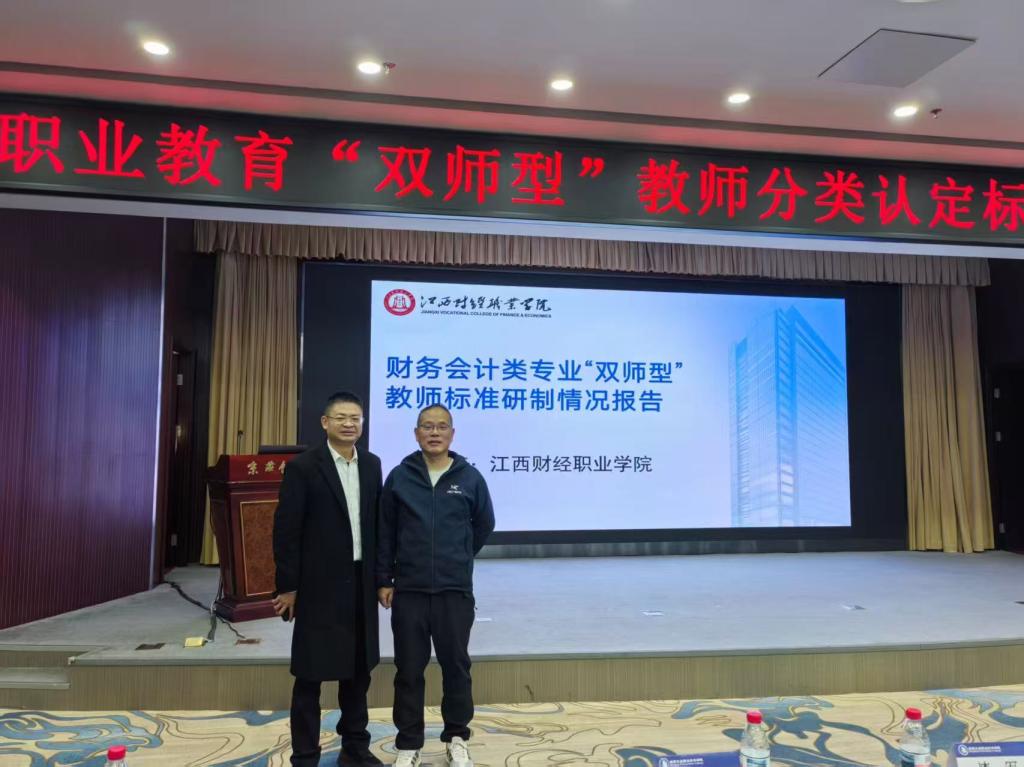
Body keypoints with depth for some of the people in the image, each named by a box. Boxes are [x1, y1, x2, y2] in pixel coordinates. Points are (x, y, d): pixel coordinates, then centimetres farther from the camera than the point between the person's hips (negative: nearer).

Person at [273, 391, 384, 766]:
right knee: (311, 673, 6)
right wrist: (288, 586, -10)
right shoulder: (303, 466, -10)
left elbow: (377, 523, 10)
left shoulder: (372, 464, 6)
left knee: (358, 669, 15)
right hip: (319, 584, -5)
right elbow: (286, 530, -10)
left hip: (361, 582, 5)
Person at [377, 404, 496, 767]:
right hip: (408, 590, 0)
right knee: (409, 669, 9)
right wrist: (383, 580, 2)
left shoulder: (470, 477, -2)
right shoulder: (399, 477, -1)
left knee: (456, 665, 11)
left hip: (456, 591, 0)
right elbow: (385, 532, 4)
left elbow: (483, 525, 11)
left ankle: (456, 738, 29)